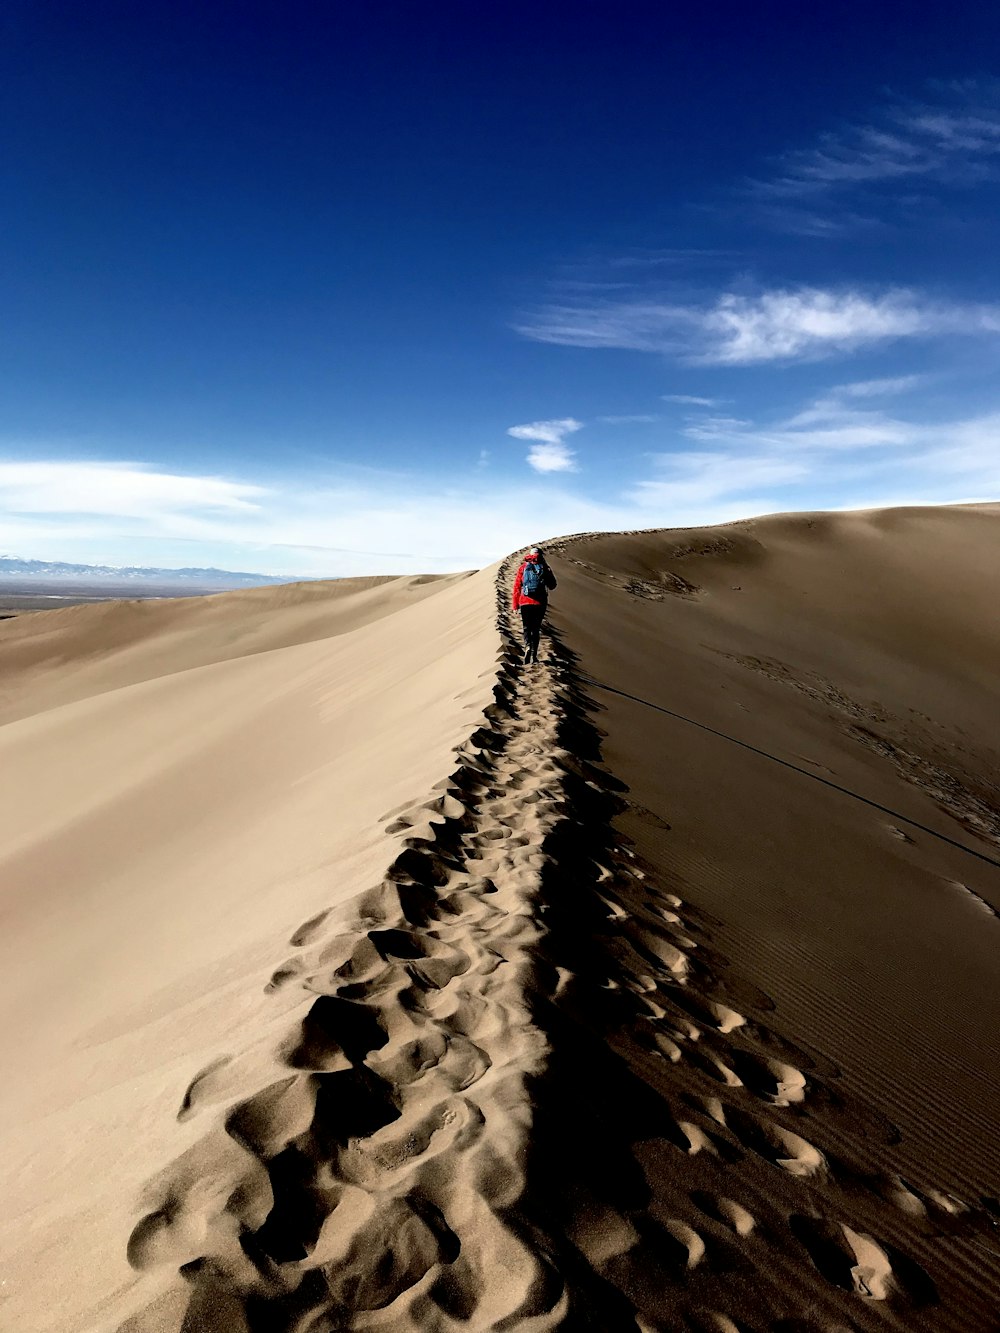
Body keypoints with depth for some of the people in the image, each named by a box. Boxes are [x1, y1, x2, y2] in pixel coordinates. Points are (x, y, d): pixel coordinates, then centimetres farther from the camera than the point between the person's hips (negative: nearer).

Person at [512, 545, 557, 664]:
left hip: (525, 602, 0)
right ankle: (534, 655, 8)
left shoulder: (523, 568, 3)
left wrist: (515, 605, 7)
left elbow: (516, 587, 1)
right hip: (540, 603, 0)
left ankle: (528, 646, -20)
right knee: (536, 628, 10)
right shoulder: (544, 568, 1)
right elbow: (552, 585, 7)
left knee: (527, 627, 8)